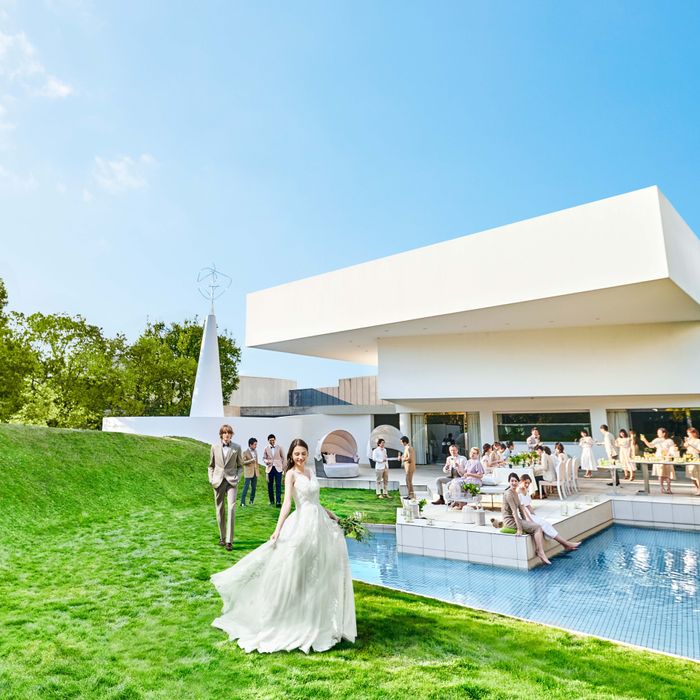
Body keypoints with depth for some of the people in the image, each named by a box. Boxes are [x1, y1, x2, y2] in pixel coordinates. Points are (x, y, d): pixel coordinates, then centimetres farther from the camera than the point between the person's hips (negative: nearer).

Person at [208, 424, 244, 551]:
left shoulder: (237, 448, 3)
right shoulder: (215, 447, 5)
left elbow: (240, 465, 11)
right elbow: (211, 465, 12)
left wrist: (237, 477, -3)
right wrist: (211, 479, 1)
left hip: (231, 481, -1)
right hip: (218, 481, 2)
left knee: (231, 508, -13)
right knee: (220, 510, 7)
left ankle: (229, 541, -12)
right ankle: (222, 537, 23)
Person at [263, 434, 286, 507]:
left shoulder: (279, 447, 2)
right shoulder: (266, 448, 5)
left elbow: (283, 457, 7)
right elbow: (264, 458, 10)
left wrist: (284, 467, 3)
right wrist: (266, 461, -12)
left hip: (278, 468, -2)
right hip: (269, 468, 2)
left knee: (278, 485, -8)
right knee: (270, 485, 6)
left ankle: (278, 501, -9)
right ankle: (272, 501, 20)